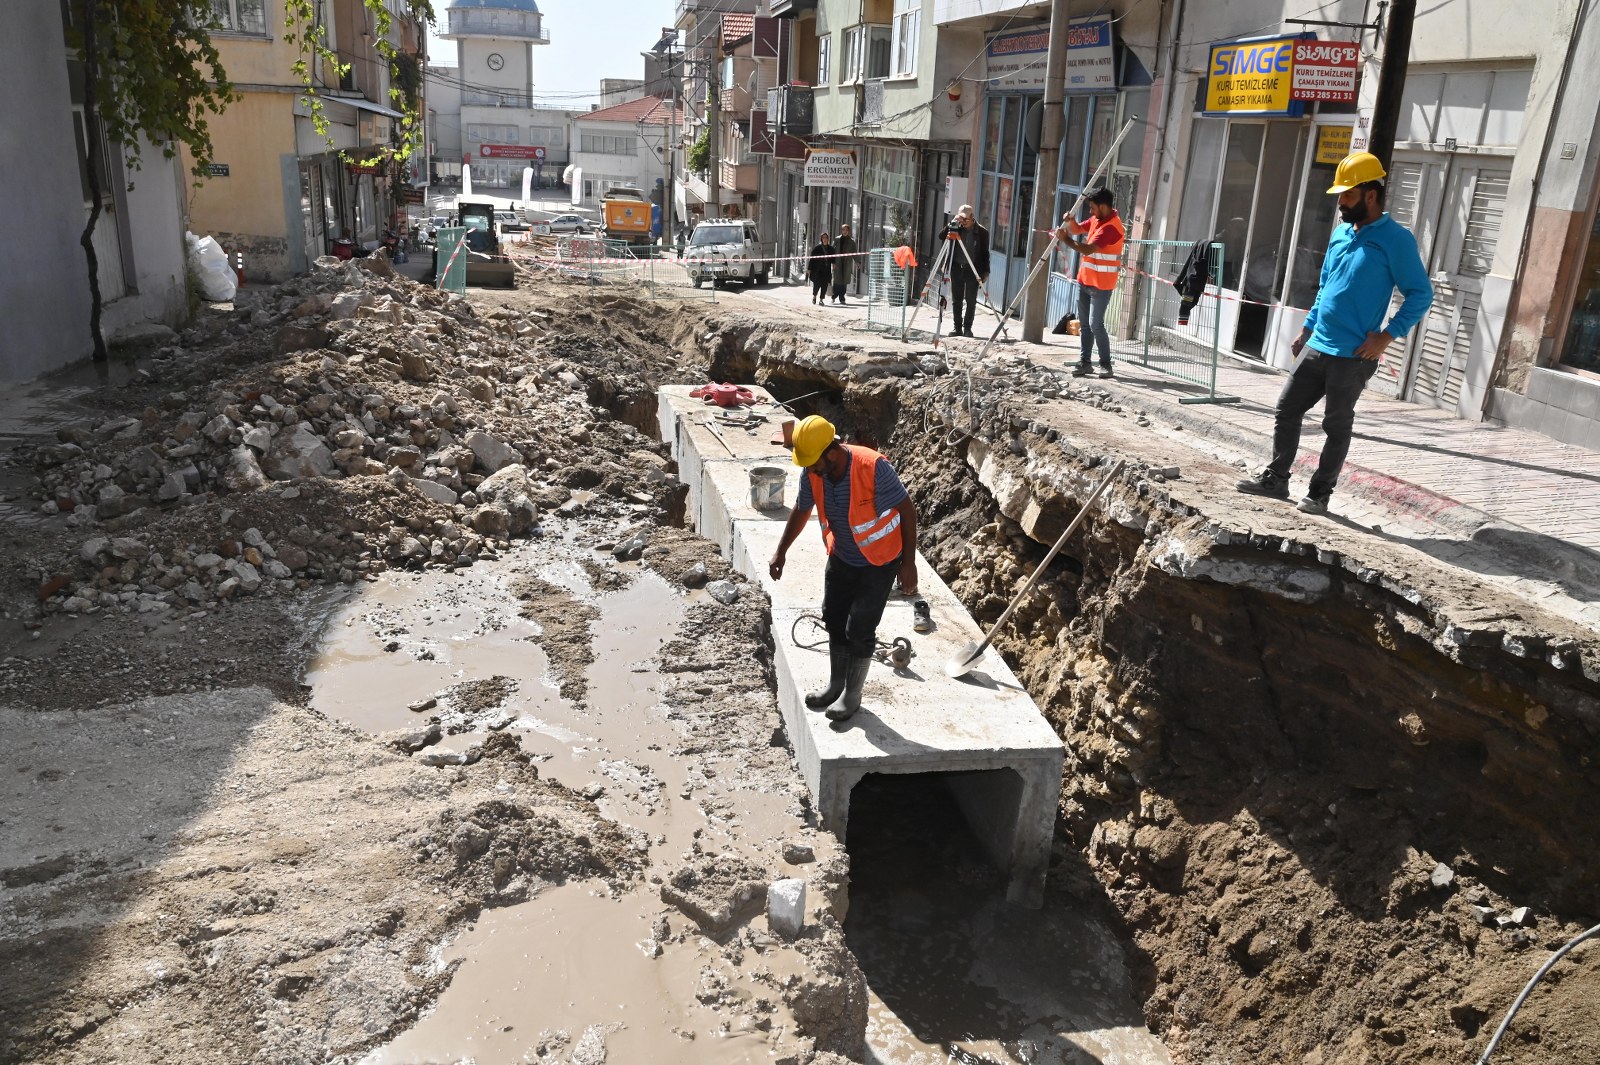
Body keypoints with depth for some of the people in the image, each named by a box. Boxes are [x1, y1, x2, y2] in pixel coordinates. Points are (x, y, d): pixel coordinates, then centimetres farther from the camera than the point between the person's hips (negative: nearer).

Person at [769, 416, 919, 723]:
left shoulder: (873, 468, -32)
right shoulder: (812, 473, -15)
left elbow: (907, 510, -21)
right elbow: (801, 511, 5)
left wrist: (908, 563, -19)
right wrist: (781, 551, 9)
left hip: (879, 561, -5)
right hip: (842, 557, 6)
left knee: (859, 630, -1)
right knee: (834, 620, 15)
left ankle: (852, 696, 21)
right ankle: (835, 685, 37)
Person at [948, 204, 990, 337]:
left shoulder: (982, 232, -2)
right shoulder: (957, 228, 5)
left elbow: (985, 253, 1)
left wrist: (985, 272, -4)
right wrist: (953, 223, -12)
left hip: (973, 270, -3)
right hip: (956, 268, 3)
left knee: (971, 300, -2)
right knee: (956, 299, 6)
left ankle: (967, 327, 6)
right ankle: (957, 327, 12)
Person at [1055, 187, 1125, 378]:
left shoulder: (1111, 227, -21)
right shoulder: (1097, 218, 8)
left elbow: (1088, 249, -27)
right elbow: (1077, 229, 20)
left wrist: (1065, 239, -18)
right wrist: (1069, 221, -3)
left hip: (1101, 284, -9)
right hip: (1085, 280, 9)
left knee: (1095, 324, -11)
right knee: (1084, 323, 10)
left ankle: (1106, 364, -2)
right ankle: (1085, 362, 16)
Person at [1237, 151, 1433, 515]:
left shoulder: (1396, 239, -10)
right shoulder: (1341, 233, 12)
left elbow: (1421, 294, -9)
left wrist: (1387, 335, -16)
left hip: (1353, 356, -7)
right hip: (1316, 346, 7)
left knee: (1336, 426, 3)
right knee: (1286, 410, 8)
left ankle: (1320, 493, 13)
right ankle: (1275, 478, 19)